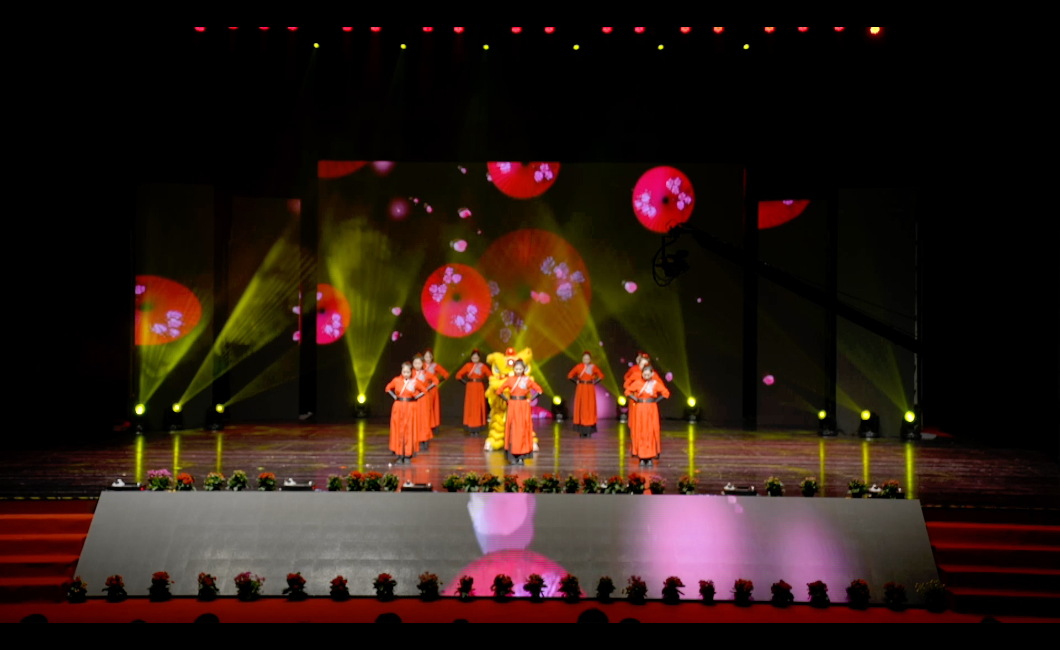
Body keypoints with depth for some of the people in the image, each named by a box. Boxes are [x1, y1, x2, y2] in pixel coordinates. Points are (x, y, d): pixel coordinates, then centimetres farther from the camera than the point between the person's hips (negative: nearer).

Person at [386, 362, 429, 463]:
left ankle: (408, 455, 6)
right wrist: (395, 397, 4)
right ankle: (400, 455, 7)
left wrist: (415, 398, -1)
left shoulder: (415, 381, -4)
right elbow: (388, 388, 15)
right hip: (399, 408, 1)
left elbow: (424, 390, 6)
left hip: (411, 408, -1)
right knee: (398, 431, 1)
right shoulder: (396, 381, -1)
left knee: (409, 431, 1)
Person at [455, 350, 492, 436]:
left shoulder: (483, 366, -1)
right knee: (470, 407, -1)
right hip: (470, 389, 1)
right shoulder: (468, 365, 1)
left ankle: (478, 429, 4)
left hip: (479, 389, -1)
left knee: (479, 407, -1)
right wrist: (465, 382, -1)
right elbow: (458, 375, 4)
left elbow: (491, 376, -3)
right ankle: (471, 429, 3)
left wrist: (486, 383, -5)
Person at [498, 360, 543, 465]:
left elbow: (539, 390, 4)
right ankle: (512, 456, -3)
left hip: (524, 408, 0)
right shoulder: (510, 380, 1)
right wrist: (507, 400, 0)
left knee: (523, 430, 0)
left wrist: (530, 399, -2)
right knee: (513, 430, -4)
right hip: (513, 407, 0)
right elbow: (499, 392, 6)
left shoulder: (527, 380, 1)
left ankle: (521, 455, 6)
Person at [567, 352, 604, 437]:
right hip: (581, 389, 0)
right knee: (581, 408, 0)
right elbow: (570, 376, 6)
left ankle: (589, 431, 1)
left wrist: (595, 382, 0)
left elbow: (601, 375, 9)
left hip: (590, 389, 0)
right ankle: (582, 431, 5)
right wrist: (576, 381, -1)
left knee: (590, 408, -3)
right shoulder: (578, 367, -2)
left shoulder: (593, 367, -1)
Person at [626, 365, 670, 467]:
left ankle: (650, 458, 5)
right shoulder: (638, 383, -1)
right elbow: (628, 392, 6)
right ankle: (642, 458, 5)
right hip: (640, 410, 0)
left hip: (651, 410, 0)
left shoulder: (655, 384, -2)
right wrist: (636, 400, -1)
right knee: (640, 433, 0)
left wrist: (656, 401, 0)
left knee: (651, 433, -1)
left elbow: (666, 393, 2)